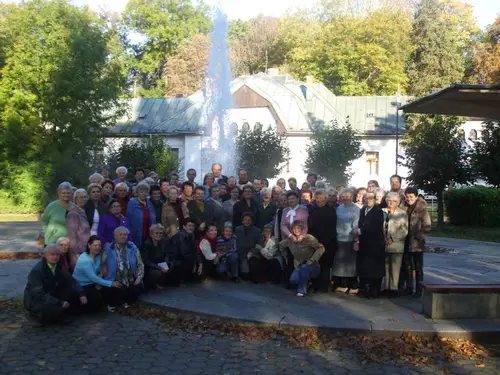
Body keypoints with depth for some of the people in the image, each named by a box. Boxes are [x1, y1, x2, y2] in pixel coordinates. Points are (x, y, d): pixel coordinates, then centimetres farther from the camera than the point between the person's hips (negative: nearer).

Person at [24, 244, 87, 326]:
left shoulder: (58, 267, -3)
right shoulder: (37, 271, -23)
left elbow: (71, 281, -3)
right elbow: (38, 294, -31)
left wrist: (81, 294, -22)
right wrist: (60, 303, -36)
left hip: (51, 296, 7)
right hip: (35, 300, -7)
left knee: (75, 293, -12)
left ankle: (59, 316, 5)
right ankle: (35, 316, -3)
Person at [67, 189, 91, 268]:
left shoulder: (83, 212, 13)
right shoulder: (73, 214, -10)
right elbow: (71, 235, -13)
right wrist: (76, 253, -14)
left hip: (85, 250, 7)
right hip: (78, 252, -7)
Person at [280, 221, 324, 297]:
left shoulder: (308, 238, -20)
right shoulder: (290, 240, -6)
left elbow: (321, 248, -24)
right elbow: (280, 245, 9)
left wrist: (311, 261, -27)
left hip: (313, 267, -4)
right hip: (298, 267, 4)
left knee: (304, 267, -36)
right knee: (293, 279, -24)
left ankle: (302, 290, -15)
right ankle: (306, 282, 10)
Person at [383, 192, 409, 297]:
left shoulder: (402, 214, 2)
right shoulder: (383, 212, 12)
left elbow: (404, 231, -5)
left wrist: (393, 239, -13)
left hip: (396, 246, -3)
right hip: (384, 245, 3)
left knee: (395, 269, -3)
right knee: (386, 268, 6)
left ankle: (394, 289, 3)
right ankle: (387, 288, 13)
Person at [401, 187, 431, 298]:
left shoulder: (422, 210, -8)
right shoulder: (403, 208, 3)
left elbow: (427, 227, -10)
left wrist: (416, 236, -15)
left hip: (417, 244, -4)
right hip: (406, 243, 4)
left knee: (418, 268, 5)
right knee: (408, 268, 13)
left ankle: (418, 290, 12)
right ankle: (409, 288, 23)